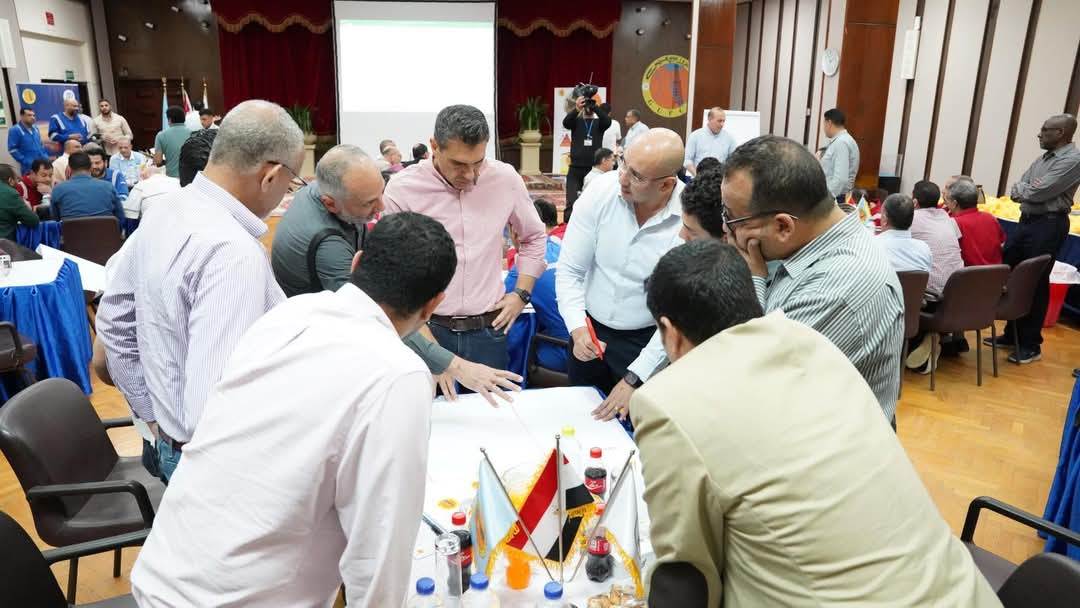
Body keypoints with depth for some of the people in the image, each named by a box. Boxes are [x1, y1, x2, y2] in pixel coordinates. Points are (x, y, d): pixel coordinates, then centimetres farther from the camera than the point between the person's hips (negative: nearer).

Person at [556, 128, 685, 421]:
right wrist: (578, 329, -21)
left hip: (648, 342, -3)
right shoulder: (602, 190, -14)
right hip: (589, 332, 3)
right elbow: (569, 270, -7)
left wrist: (634, 379, -19)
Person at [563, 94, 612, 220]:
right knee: (571, 202, -4)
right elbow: (565, 123, -16)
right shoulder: (576, 121, 5)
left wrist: (595, 106, -27)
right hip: (576, 168, -1)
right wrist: (576, 108, -34)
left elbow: (608, 121, -15)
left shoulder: (599, 122, 7)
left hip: (594, 168, 1)